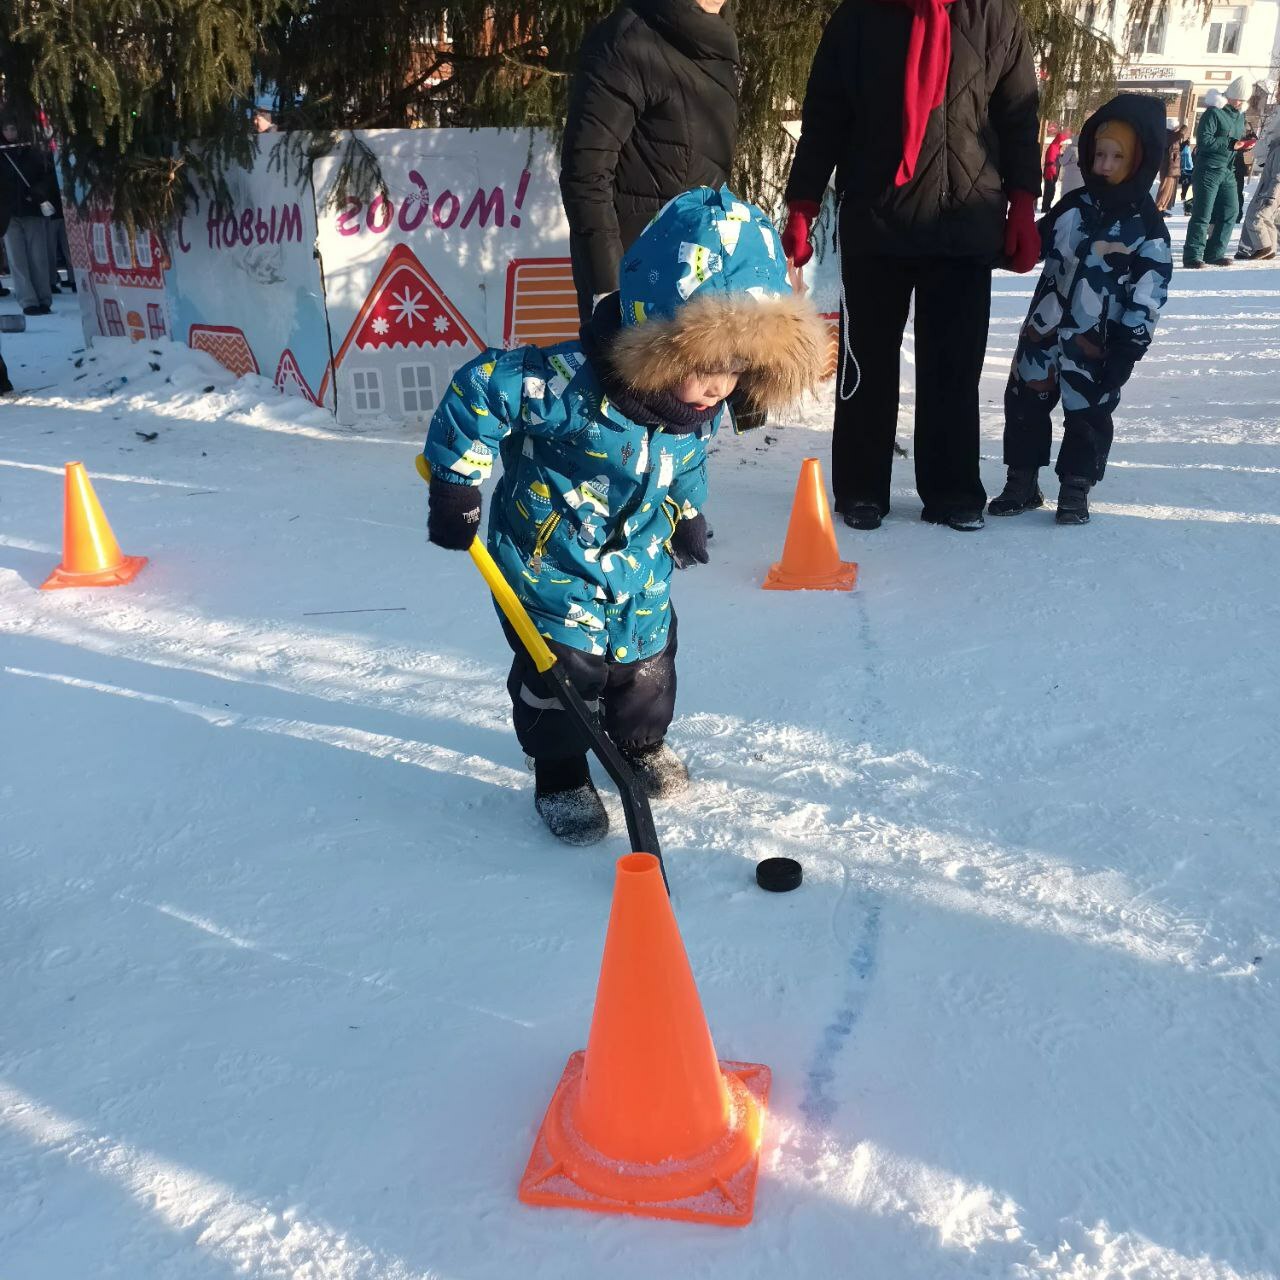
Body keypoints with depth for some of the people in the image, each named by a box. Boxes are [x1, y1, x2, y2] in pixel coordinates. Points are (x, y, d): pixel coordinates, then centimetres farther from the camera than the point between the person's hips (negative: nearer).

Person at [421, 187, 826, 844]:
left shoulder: (701, 407, -9)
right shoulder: (573, 383, -35)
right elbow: (480, 387, -31)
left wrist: (688, 512, 23)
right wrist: (455, 485, -26)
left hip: (642, 567, 6)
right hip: (553, 559, -6)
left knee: (647, 662, 18)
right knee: (561, 669, 1)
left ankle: (641, 743, 47)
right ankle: (559, 775, 25)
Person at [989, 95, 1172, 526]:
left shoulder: (1147, 227, -7)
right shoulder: (1073, 205, 5)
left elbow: (1148, 295, -9)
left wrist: (1128, 348, -13)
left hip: (1096, 344, -4)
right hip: (1043, 329, 4)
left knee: (1087, 414, 5)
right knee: (1024, 403, 9)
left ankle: (1075, 490, 18)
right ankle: (1022, 482, 22)